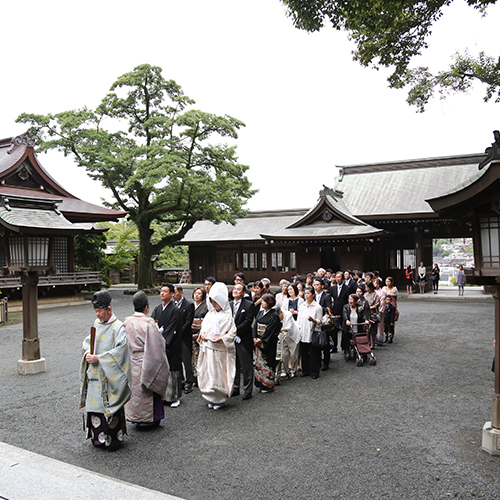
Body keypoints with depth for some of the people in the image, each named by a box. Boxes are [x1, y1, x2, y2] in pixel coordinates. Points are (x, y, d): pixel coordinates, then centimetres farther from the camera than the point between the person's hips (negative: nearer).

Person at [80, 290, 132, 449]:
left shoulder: (118, 327, -12)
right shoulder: (97, 323, 9)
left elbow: (120, 351, -18)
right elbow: (87, 341, 16)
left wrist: (99, 358, -20)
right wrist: (87, 353, -5)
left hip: (110, 376, -6)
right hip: (95, 375, 6)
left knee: (109, 406, -1)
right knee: (94, 404, 10)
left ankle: (113, 439, 12)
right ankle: (98, 437, 25)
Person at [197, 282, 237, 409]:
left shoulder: (227, 316, -8)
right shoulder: (210, 314, 9)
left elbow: (232, 332, -8)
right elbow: (204, 326, 19)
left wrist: (221, 338, -18)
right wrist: (202, 334, -1)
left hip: (220, 349, -5)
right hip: (208, 348, 5)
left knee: (219, 373, 1)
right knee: (208, 373, 9)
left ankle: (220, 399, 16)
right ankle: (211, 398, 21)